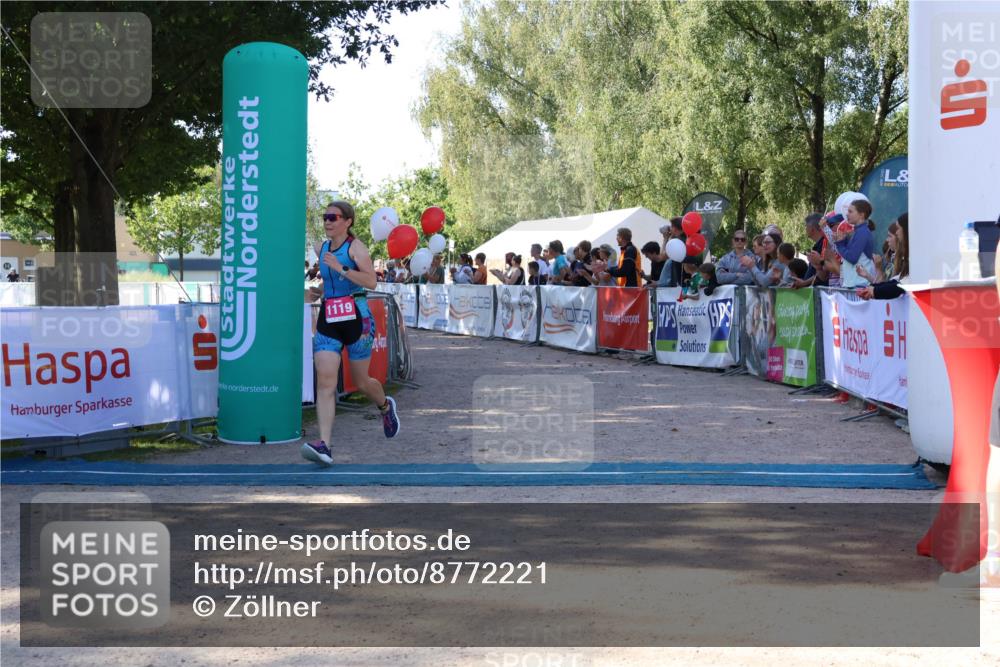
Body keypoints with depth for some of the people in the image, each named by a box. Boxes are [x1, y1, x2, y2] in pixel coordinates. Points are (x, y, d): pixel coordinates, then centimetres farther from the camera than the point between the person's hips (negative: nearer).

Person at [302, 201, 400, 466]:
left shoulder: (356, 247, -7)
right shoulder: (322, 249, 13)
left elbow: (371, 281, -20)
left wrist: (341, 268, -27)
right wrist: (321, 291, 13)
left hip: (356, 318, -5)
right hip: (328, 320, 5)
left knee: (361, 382, 9)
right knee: (325, 382, -11)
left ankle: (385, 406, 44)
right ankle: (324, 445, -18)